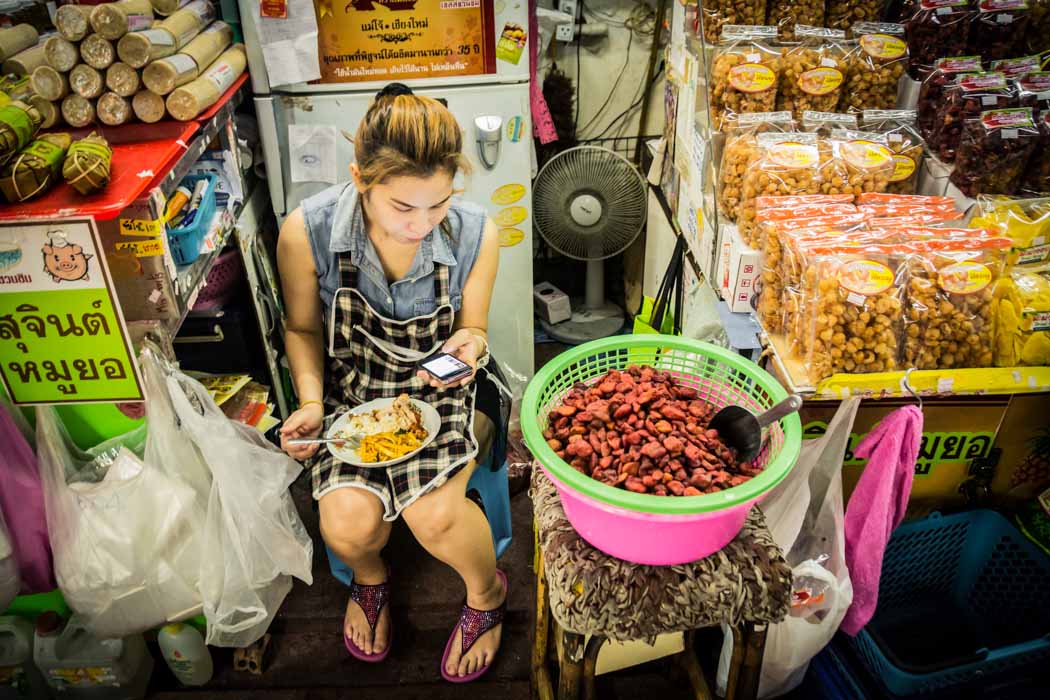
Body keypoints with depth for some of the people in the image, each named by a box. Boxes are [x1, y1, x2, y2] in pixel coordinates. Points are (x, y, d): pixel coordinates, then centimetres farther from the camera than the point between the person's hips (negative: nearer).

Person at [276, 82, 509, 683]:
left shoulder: (476, 235, -18)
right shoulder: (307, 232, -20)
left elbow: (471, 330, -1)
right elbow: (304, 328, 0)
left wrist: (468, 345, -25)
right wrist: (310, 402, -16)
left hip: (444, 390, 0)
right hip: (351, 390, 1)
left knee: (433, 514, -26)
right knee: (348, 520, -23)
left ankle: (487, 593, 14)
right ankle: (369, 578, 20)